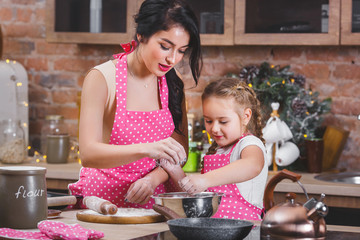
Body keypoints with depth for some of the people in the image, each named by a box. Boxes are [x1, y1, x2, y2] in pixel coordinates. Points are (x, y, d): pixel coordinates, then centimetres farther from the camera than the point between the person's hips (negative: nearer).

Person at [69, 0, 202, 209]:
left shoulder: (173, 82, 7)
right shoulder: (102, 78, -8)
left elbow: (180, 149, 12)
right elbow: (88, 154, -18)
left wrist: (153, 178, -8)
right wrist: (145, 149, -33)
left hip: (152, 200, 4)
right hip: (104, 198, -4)